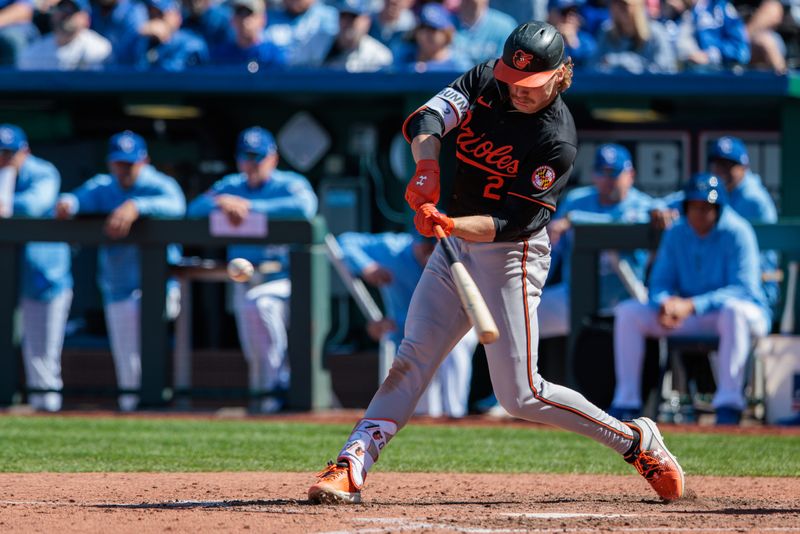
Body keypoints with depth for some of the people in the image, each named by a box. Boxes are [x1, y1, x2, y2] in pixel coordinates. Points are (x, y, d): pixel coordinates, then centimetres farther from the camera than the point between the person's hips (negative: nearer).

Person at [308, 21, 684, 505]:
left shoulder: (557, 142, -20)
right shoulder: (485, 82, -2)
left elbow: (511, 223, -24)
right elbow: (426, 119, -14)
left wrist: (451, 225, -40)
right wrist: (428, 165, -34)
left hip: (511, 255, -6)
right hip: (456, 247, 6)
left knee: (520, 395, -7)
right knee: (411, 360, -4)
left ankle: (637, 441, 8)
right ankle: (350, 470, -9)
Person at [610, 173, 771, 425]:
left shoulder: (737, 233, -14)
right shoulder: (675, 235, 4)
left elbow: (743, 289, -23)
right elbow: (659, 284, 4)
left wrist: (691, 306, -33)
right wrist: (665, 304, -23)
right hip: (690, 319, 6)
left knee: (732, 310, -42)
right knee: (627, 312, -9)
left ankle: (729, 404, -44)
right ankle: (626, 402, -12)